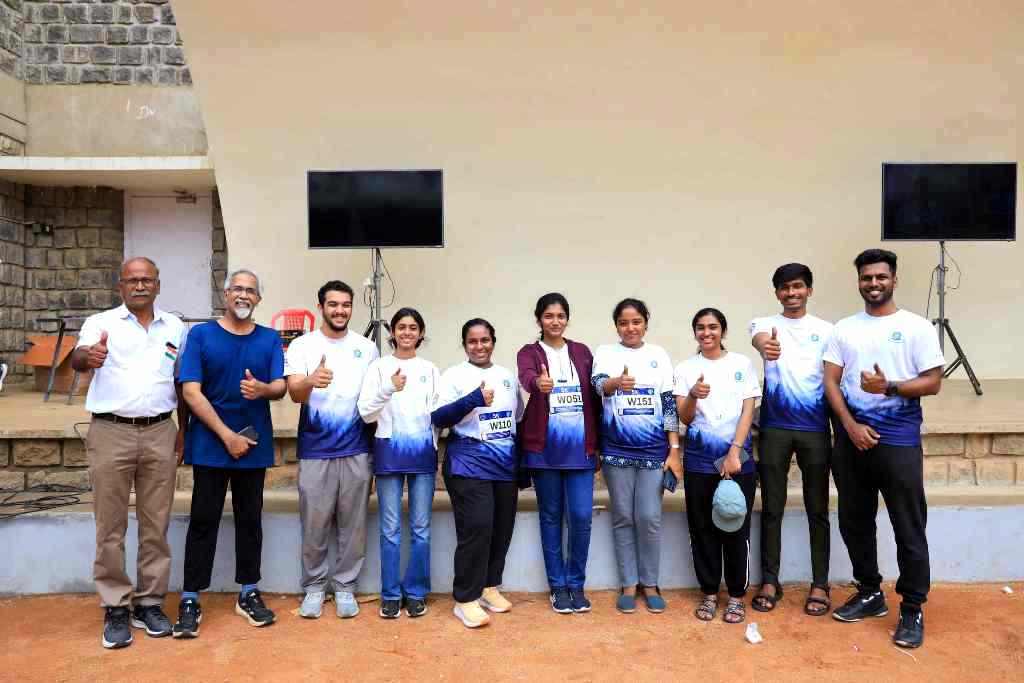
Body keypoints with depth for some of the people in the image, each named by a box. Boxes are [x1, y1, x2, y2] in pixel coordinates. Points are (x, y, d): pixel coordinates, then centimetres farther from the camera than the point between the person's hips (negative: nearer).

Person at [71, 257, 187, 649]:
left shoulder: (175, 328, 11)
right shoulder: (100, 322, 2)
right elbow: (76, 359, -17)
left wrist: (184, 428, 9)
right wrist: (88, 356, -41)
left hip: (160, 432, 2)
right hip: (110, 432, -2)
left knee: (156, 524, 8)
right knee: (111, 527, 4)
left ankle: (149, 602, 20)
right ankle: (115, 607, 16)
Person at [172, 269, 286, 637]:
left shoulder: (270, 339, 6)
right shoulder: (200, 335, -1)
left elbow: (280, 386, -1)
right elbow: (191, 391, -8)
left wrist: (261, 389, -26)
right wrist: (227, 435, -13)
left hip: (254, 444, 3)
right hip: (211, 444, -2)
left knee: (250, 520, 10)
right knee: (203, 520, 2)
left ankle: (248, 593, 23)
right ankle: (190, 600, 13)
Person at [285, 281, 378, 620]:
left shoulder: (367, 347, 6)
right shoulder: (302, 345, 0)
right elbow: (294, 393, -11)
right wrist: (312, 381, -35)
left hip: (356, 451, 2)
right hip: (315, 451, -1)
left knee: (353, 525, 8)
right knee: (314, 526, 6)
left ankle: (345, 586, 24)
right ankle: (314, 586, 24)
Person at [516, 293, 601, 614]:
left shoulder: (582, 352, 11)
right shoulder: (529, 352, 2)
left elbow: (594, 397, 11)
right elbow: (525, 376, -22)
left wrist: (597, 441, 5)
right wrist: (539, 382, -46)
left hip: (580, 447, 2)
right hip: (544, 448, -2)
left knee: (582, 516, -1)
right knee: (551, 516, 7)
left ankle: (576, 583, 18)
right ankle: (557, 585, 20)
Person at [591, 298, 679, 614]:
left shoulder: (659, 355, 5)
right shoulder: (605, 353, 1)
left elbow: (669, 403, 4)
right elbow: (599, 384, -19)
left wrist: (674, 451, -1)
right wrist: (616, 383, -43)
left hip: (654, 450, 1)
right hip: (617, 451, 0)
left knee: (649, 518, 0)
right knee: (623, 518, 6)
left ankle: (650, 583, 18)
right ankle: (629, 584, 20)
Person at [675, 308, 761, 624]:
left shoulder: (742, 364, 4)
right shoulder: (685, 368, 4)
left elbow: (748, 411, -1)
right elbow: (684, 418, 0)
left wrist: (734, 452, -12)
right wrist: (693, 396, -22)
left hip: (738, 458, -1)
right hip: (699, 460, 1)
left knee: (736, 528, 5)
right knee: (702, 528, 7)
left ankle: (736, 596, 20)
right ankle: (709, 593, 22)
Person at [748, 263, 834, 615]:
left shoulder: (825, 330, 5)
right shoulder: (765, 323, 3)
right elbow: (760, 339, -22)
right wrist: (765, 347, -47)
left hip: (815, 428, 1)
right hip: (774, 427, 0)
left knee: (817, 510, 8)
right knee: (772, 508, 6)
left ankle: (820, 584, 20)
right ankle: (770, 580, 18)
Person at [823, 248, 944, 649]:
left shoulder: (917, 327, 0)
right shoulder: (843, 329, 8)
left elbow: (933, 383, -4)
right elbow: (830, 382, 3)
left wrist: (888, 387, -21)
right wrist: (851, 426, -9)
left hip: (898, 442, -3)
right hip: (851, 439, 4)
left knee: (909, 529, 1)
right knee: (854, 522, 12)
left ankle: (912, 609, 15)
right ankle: (870, 593, 29)